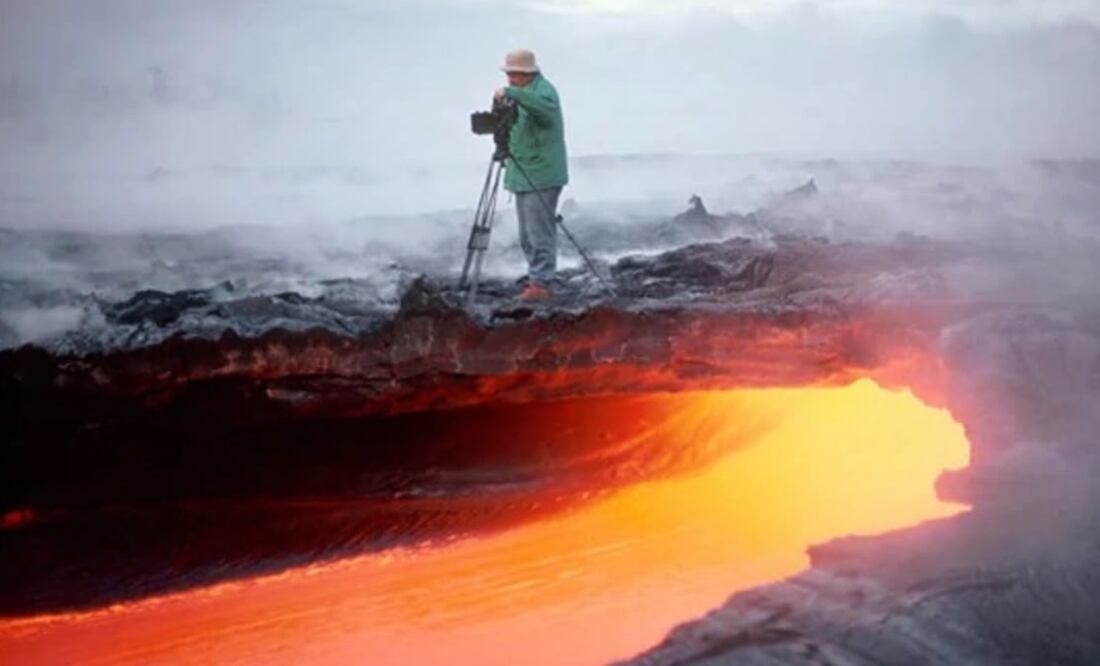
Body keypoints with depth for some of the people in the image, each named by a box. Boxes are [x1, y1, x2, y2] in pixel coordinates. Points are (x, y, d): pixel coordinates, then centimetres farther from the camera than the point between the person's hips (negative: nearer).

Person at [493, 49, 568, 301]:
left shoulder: (543, 90, -12)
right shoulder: (522, 93, 18)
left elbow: (544, 107, -36)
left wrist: (510, 93, -40)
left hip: (540, 177, -10)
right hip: (524, 176, 10)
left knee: (540, 233, -10)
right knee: (528, 236, 13)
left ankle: (541, 284, -8)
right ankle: (539, 280, 19)